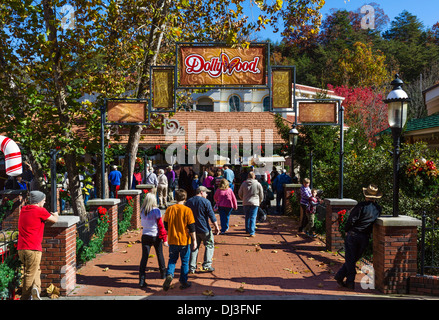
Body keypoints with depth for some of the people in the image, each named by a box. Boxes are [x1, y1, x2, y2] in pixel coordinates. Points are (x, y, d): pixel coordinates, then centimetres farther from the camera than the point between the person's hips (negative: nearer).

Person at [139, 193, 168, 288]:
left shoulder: (142, 211, -1)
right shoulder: (156, 211, -13)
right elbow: (161, 225, -11)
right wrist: (164, 238, -7)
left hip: (145, 236, 3)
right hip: (156, 236, -2)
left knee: (144, 257, 0)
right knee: (160, 255, 17)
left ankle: (141, 279, -7)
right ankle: (163, 273, 34)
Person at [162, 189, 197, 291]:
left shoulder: (169, 209, -2)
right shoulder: (187, 210, -12)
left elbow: (166, 225, 6)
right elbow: (191, 228, -10)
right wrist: (194, 241, -3)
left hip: (172, 240, 3)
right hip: (184, 240, -2)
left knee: (172, 259, 19)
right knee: (185, 262, 12)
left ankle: (169, 275, -4)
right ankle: (183, 282, 18)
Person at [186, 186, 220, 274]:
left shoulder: (188, 202, 8)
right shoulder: (205, 202, -9)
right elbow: (211, 215, -13)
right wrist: (216, 227, -8)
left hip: (193, 229, 5)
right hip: (204, 229, -5)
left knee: (194, 247, 12)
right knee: (209, 245, 10)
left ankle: (192, 267, 11)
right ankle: (207, 265, 4)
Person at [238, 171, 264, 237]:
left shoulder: (244, 183, 2)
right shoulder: (258, 184, -3)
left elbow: (239, 193, 11)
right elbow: (261, 195, 5)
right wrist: (259, 202, 22)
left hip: (246, 203, 2)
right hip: (254, 203, -2)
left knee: (247, 217, 16)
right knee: (253, 217, -3)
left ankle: (247, 230, 26)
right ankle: (252, 232, -8)